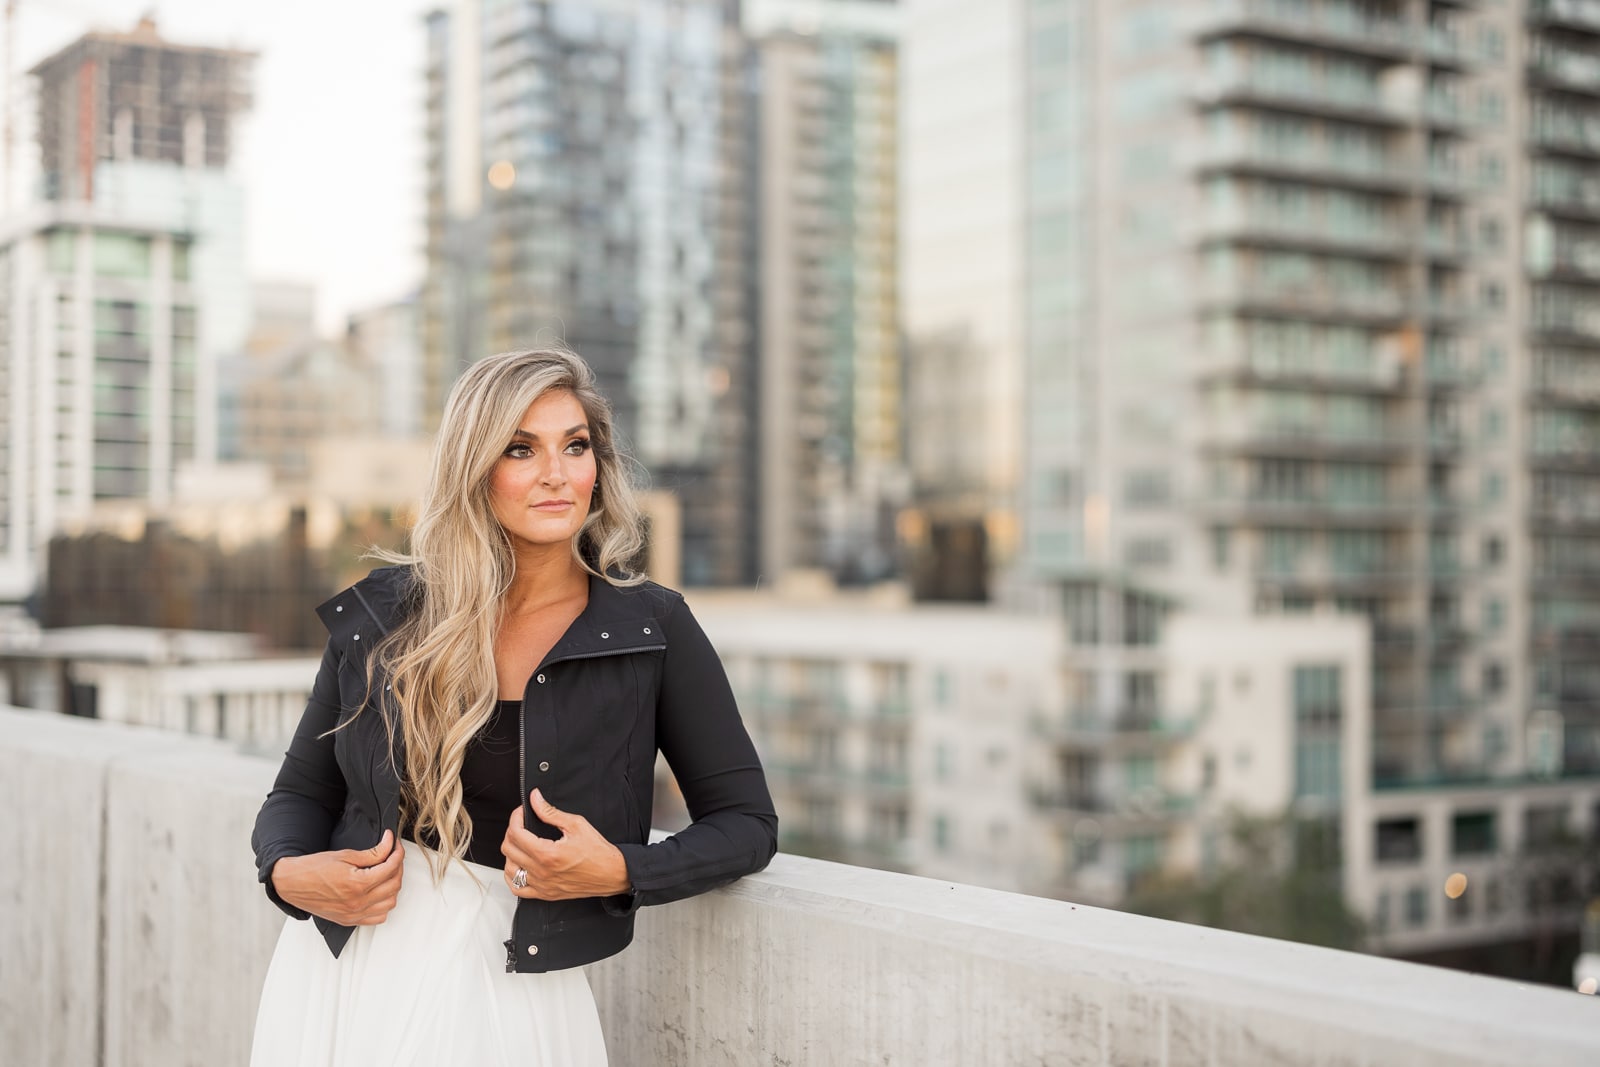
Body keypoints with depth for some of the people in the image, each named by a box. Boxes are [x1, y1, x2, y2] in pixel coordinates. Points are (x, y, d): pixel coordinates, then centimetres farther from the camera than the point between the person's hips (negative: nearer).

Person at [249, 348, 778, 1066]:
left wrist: (620, 871, -17)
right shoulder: (379, 614, 1)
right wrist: (288, 873, -9)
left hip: (505, 988, -2)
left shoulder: (651, 629, -5)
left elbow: (746, 822, -1)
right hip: (341, 972, 2)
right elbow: (302, 790, 11)